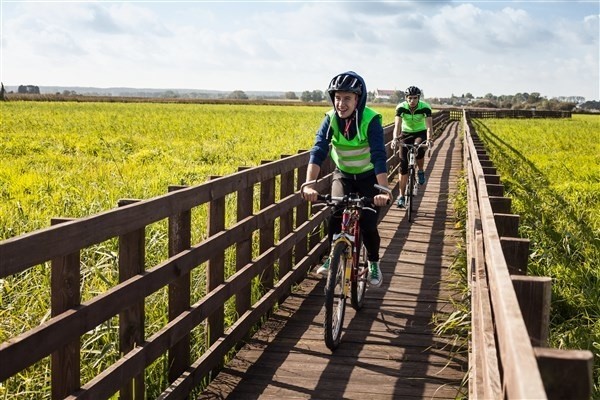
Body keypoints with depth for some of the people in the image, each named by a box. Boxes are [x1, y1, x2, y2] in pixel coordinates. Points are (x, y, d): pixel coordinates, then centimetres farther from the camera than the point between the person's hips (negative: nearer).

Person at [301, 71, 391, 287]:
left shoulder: (371, 120, -26)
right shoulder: (330, 120, -18)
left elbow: (379, 156, -36)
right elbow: (318, 151, -28)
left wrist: (383, 190, -49)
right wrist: (309, 184, -43)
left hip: (368, 176, -2)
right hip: (343, 174, 2)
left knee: (368, 224, -7)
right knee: (337, 213, -23)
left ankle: (373, 263, 20)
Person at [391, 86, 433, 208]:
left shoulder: (425, 107, -23)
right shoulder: (401, 107, -21)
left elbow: (429, 126, -33)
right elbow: (397, 125, -31)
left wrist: (429, 139, -51)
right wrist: (395, 139, -49)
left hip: (421, 133, -1)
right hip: (406, 134, 1)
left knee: (419, 148, -36)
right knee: (403, 165, -6)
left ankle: (420, 171, -5)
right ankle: (401, 195, 2)